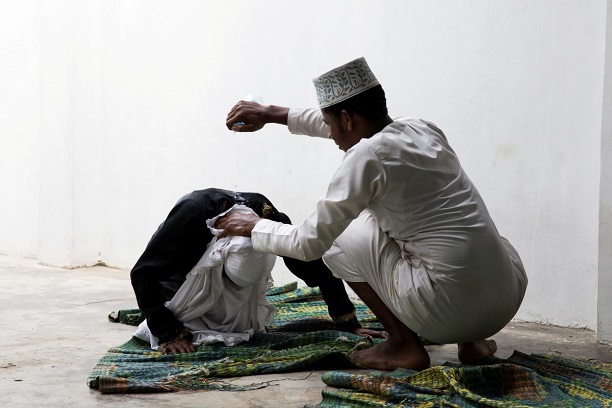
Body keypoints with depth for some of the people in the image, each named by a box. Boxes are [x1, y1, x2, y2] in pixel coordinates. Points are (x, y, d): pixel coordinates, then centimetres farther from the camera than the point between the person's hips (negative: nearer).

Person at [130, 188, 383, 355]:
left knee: (238, 324, -12)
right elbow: (142, 273, -36)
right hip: (180, 279, -3)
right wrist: (169, 333, -39)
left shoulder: (270, 220, -32)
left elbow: (317, 267, -24)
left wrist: (350, 324, -28)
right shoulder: (194, 211, -42)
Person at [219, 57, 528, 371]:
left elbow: (309, 243, -3)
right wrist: (273, 114, 36)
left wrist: (253, 227, 16)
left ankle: (403, 344, 11)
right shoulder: (422, 129, 10)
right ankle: (470, 340, 21)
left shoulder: (367, 156, -10)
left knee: (340, 237, 11)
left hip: (452, 310, -7)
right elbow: (354, 125, 30)